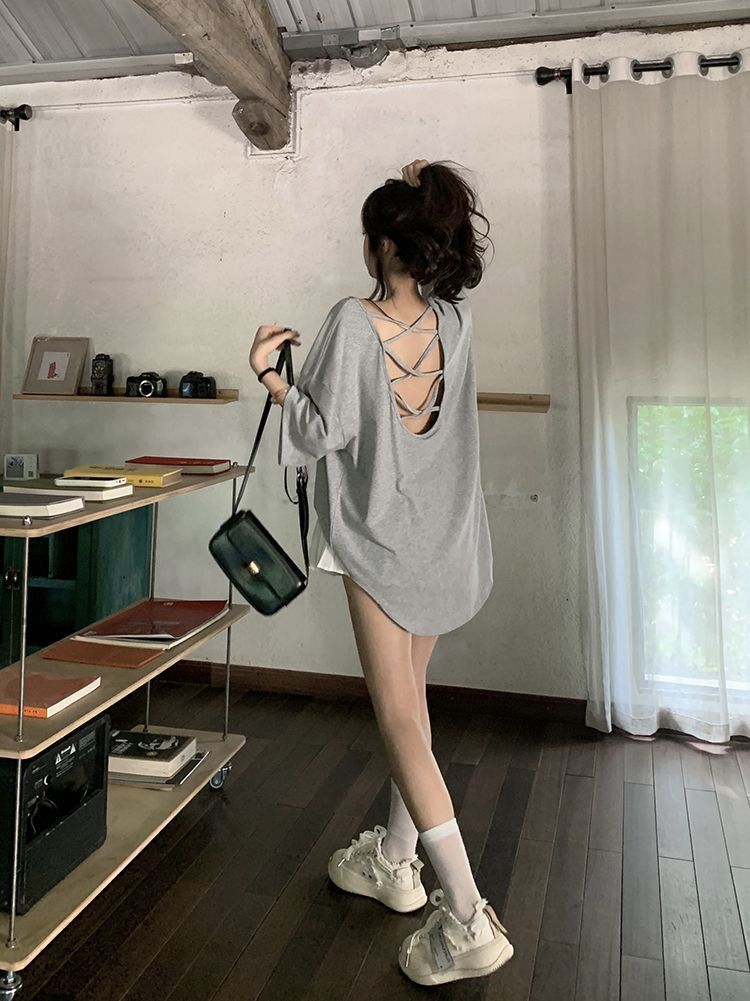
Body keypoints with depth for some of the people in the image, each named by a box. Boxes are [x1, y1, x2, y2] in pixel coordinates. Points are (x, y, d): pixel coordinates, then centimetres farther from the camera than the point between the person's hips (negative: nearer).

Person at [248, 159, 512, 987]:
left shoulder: (354, 323, -16)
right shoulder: (454, 321, 1)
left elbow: (320, 433, -13)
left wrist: (267, 373, -3)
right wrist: (424, 196, 15)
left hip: (383, 543, -6)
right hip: (446, 540, 7)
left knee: (399, 719, -1)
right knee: (408, 699, 18)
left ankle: (467, 918, 1)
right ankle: (395, 860, 33)